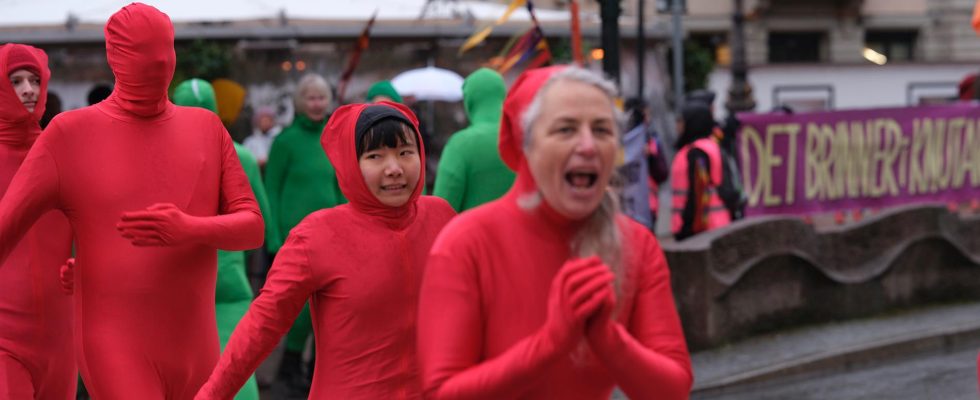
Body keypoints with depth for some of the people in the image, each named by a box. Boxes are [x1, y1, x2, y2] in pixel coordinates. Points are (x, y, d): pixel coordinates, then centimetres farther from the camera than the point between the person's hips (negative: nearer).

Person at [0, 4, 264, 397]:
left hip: (190, 355, 5)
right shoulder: (69, 135, -4)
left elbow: (251, 229, 1)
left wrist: (188, 230, -23)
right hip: (115, 355, -5)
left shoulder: (206, 129, 8)